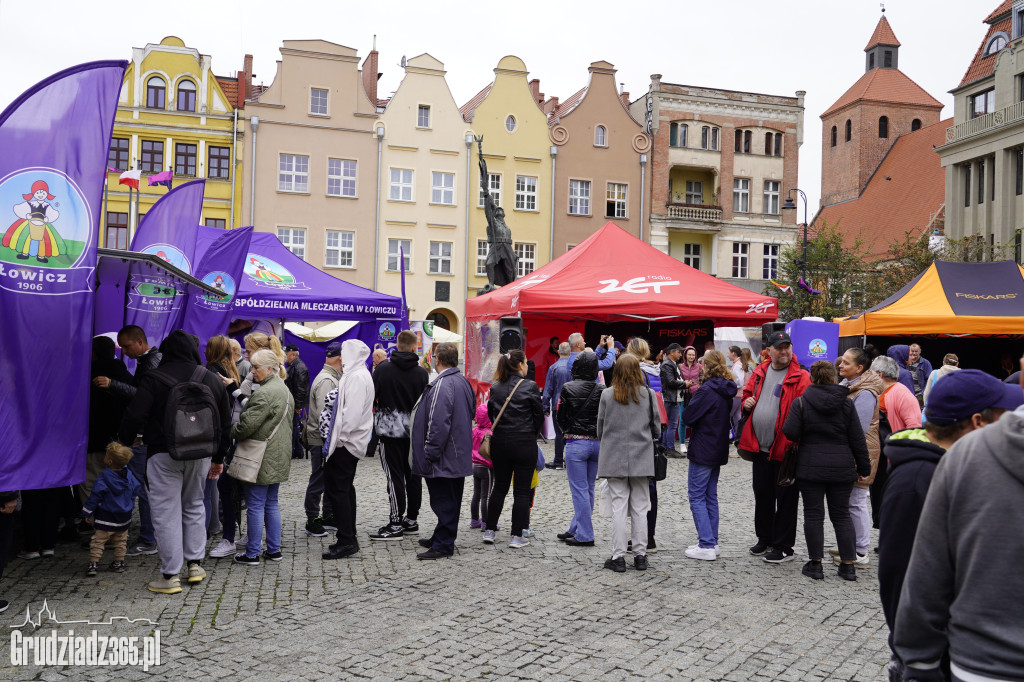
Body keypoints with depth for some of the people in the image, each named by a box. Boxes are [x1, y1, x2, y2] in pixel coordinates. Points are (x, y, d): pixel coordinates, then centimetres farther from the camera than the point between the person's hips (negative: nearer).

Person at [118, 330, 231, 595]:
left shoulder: (154, 378, -7)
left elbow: (135, 416, -12)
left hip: (164, 454, -4)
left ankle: (170, 576, 5)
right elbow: (225, 423, 12)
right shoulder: (213, 380, 7)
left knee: (166, 512, 1)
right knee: (194, 505, 20)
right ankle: (195, 564, 22)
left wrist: (123, 443, 5)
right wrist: (218, 458, 20)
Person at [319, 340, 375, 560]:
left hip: (345, 443, -11)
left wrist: (340, 437, -18)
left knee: (336, 488, -7)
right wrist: (337, 437, 16)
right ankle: (349, 538, 25)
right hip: (351, 442, 11)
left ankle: (346, 541, -3)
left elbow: (352, 412, -25)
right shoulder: (358, 374, 16)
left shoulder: (357, 377, -17)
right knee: (345, 488, 17)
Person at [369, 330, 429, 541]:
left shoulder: (382, 369, -7)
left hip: (391, 428, -3)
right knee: (413, 475, 11)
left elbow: (372, 396, -3)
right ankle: (411, 520, 20)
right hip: (414, 429, 3)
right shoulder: (422, 373, -3)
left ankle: (396, 525, 0)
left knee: (394, 476, -1)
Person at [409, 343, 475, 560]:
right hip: (459, 455, 10)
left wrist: (430, 452, -18)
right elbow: (470, 415, 20)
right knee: (450, 500, 16)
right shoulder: (463, 381, 12)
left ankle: (443, 545, 4)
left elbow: (438, 423, -25)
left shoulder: (442, 384, -20)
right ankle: (441, 538, 29)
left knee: (443, 501, -3)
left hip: (444, 459, -10)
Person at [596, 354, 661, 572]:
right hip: (641, 459, 1)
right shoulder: (648, 394, -4)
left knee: (618, 507, 3)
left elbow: (600, 428, 2)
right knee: (640, 508, 8)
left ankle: (618, 557, 5)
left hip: (615, 459, -1)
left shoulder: (607, 395, -5)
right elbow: (657, 429, 1)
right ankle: (640, 555, 14)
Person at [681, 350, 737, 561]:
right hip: (719, 451, 8)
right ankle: (712, 542, 20)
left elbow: (688, 417, -16)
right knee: (710, 496, 15)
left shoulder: (707, 390, -18)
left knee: (696, 496, -2)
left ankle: (706, 546, -4)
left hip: (702, 451, -8)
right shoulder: (727, 390, 7)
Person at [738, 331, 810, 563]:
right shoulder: (759, 373, 9)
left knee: (785, 498, 4)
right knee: (762, 494, 16)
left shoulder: (801, 377, -8)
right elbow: (747, 394, 23)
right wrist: (747, 403, 0)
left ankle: (783, 546, 15)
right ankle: (764, 539, 31)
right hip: (759, 447, 6)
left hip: (785, 448, -6)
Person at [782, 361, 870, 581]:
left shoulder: (801, 402, -5)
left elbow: (790, 433, -11)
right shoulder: (846, 403, 1)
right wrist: (863, 467, 9)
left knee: (814, 515, 5)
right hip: (842, 468, 2)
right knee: (841, 515, 12)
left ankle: (815, 564, 9)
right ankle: (848, 565, 15)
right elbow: (857, 439, 2)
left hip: (810, 468, -2)